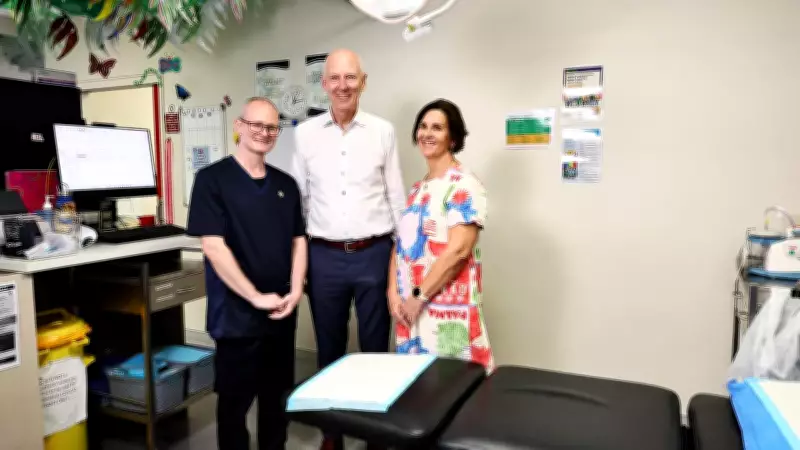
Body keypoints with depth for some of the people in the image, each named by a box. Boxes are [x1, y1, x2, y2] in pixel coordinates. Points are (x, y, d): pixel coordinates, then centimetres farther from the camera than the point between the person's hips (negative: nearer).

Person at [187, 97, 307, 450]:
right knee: (235, 399, 10)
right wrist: (256, 297, -16)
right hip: (236, 313, -5)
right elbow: (213, 247, -15)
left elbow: (299, 240, 10)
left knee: (278, 395, 17)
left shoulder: (286, 184, 9)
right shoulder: (212, 179, -8)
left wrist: (295, 291, -4)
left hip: (282, 312, 5)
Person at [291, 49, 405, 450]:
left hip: (374, 254, -1)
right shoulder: (305, 134, 2)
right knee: (329, 349, 14)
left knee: (375, 347, 10)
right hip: (324, 256, 1)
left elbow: (397, 196, 4)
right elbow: (298, 198, 7)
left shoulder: (383, 131, 0)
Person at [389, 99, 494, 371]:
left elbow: (458, 250, -19)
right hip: (410, 307, 7)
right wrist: (394, 293, -1)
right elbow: (401, 244, 12)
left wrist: (419, 296, -15)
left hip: (448, 309, -7)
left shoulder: (463, 185, -10)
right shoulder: (418, 189, 14)